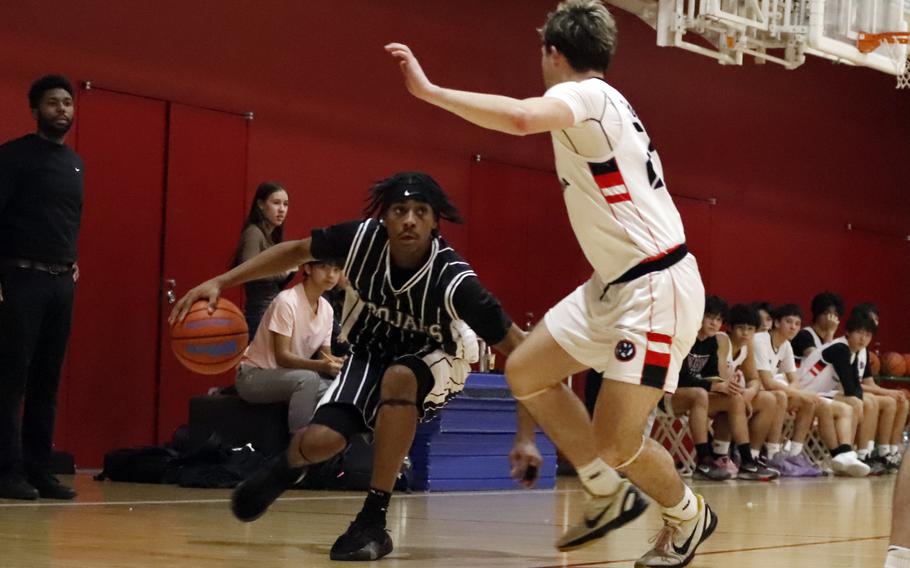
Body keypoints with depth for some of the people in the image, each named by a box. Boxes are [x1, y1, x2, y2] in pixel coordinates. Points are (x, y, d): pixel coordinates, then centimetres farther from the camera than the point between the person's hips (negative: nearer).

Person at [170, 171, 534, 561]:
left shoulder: (453, 280, -34)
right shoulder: (364, 238, -26)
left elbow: (519, 350, -28)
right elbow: (296, 251, -6)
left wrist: (525, 437, -35)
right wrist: (220, 282, -12)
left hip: (435, 362, -2)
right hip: (372, 353, 3)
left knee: (399, 378, -38)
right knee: (320, 441, -20)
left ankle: (373, 520, -27)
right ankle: (287, 466, 22)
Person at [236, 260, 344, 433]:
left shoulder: (327, 309, 0)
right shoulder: (287, 301, -22)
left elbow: (325, 356, 3)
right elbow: (282, 356, -25)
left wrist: (335, 364, -20)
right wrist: (322, 366, -38)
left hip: (290, 376, 7)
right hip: (253, 376, -7)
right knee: (309, 378, -33)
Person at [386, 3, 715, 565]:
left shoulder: (585, 94, -14)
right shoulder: (602, 103, 16)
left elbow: (521, 118, -37)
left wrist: (428, 90, -32)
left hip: (657, 288, -10)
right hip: (618, 281, 10)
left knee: (612, 442, -6)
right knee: (526, 372, 11)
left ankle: (688, 515, 20)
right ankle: (610, 497, 19)